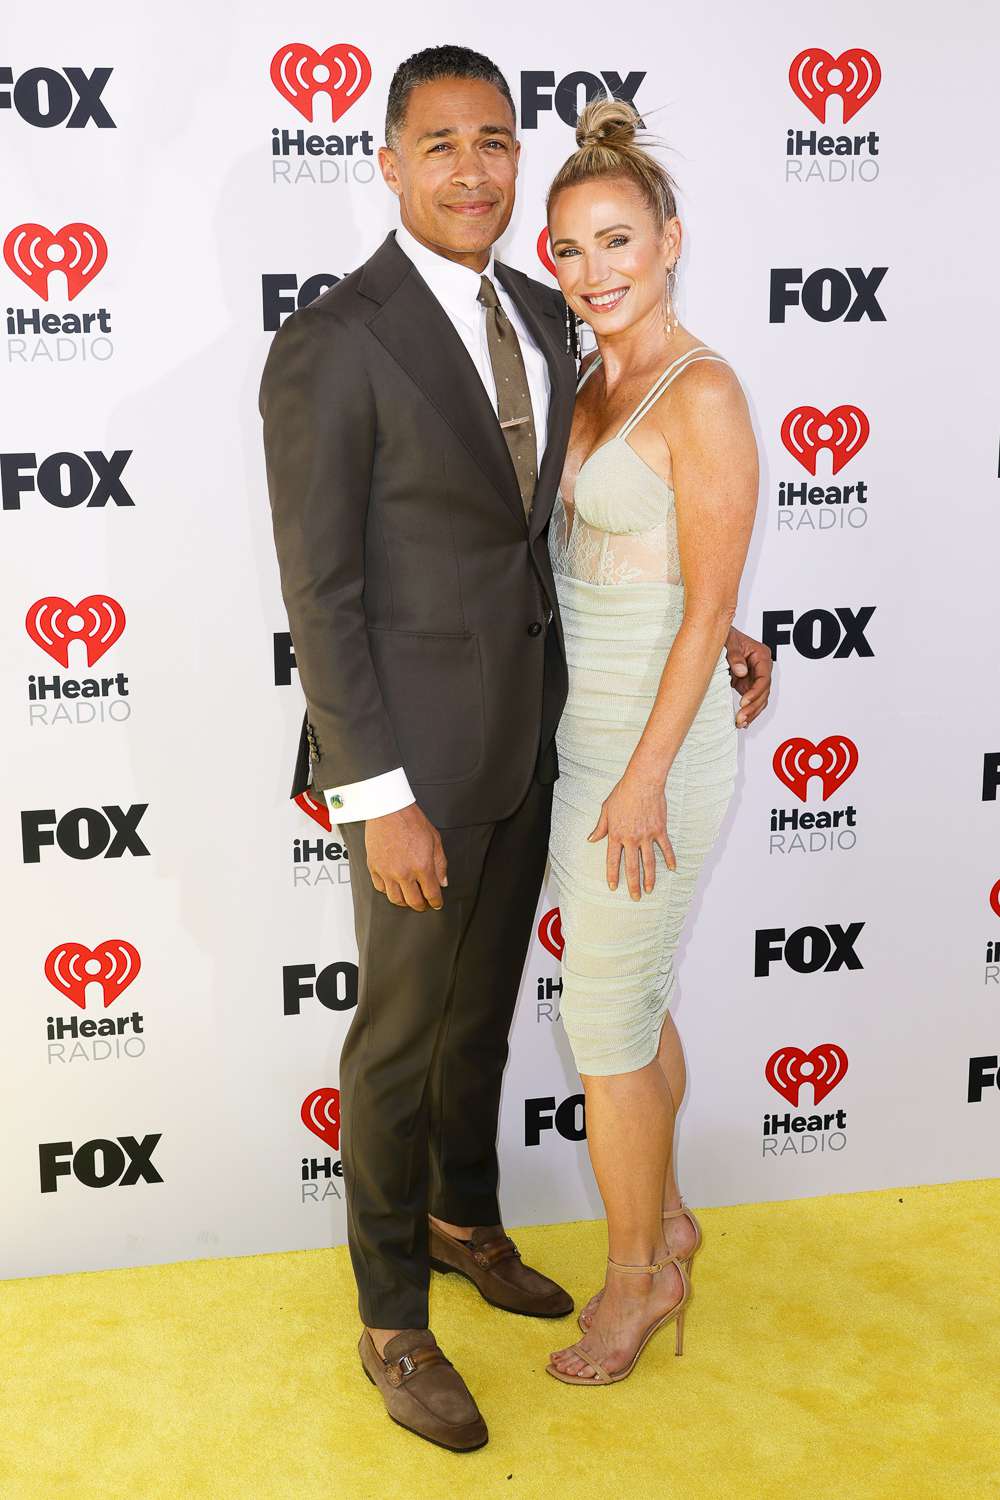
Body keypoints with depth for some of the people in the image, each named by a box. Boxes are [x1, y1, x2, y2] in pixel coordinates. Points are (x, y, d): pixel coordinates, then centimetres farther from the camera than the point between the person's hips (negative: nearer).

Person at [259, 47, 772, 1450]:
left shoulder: (540, 318, 6)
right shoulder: (332, 345, -17)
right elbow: (319, 591, -17)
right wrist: (379, 799, -19)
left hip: (525, 740, 7)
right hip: (418, 755, -7)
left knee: (483, 1008, 22)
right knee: (402, 1036, 8)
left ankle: (463, 1218, 46)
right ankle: (392, 1321, 28)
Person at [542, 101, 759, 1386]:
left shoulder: (704, 395, -17)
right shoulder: (594, 384, 9)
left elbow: (709, 606, -18)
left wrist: (646, 780, -17)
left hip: (653, 748, -8)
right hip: (585, 734, 8)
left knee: (605, 1033, 3)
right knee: (632, 1003, 20)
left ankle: (638, 1276, 25)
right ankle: (664, 1220, 40)